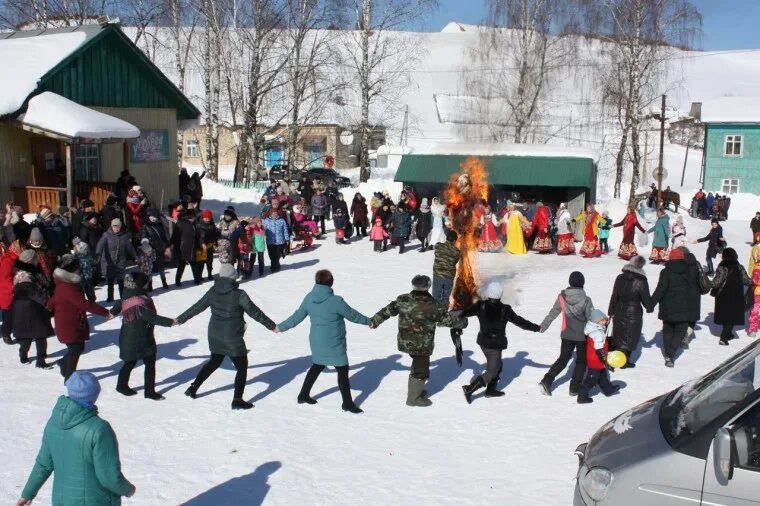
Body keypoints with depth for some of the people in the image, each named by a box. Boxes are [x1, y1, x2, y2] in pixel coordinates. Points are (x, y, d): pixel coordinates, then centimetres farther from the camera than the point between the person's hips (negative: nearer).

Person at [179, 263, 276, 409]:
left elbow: (196, 307, 7)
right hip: (233, 338, -5)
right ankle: (237, 399, 5)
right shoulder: (239, 294, -18)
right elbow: (254, 312, -12)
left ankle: (193, 387, 29)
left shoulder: (212, 292, -3)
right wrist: (272, 326, -1)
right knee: (242, 367, 9)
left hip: (214, 335, 6)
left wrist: (180, 319, 21)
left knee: (214, 361, 27)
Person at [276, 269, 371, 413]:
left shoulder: (309, 298, -5)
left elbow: (297, 316, 5)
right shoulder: (336, 301, -22)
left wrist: (281, 327, 20)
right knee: (343, 370, 6)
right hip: (334, 344, -6)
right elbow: (352, 315, -9)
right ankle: (348, 403, 14)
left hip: (316, 342, 6)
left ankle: (304, 395, 34)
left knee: (317, 366, 25)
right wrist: (369, 321, 8)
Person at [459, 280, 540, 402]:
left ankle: (491, 389, 32)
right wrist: (537, 328, 4)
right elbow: (520, 321, -9)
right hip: (496, 345, -5)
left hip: (483, 342, 5)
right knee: (491, 372, 3)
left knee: (497, 365, 26)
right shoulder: (505, 310, -18)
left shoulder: (481, 306, -10)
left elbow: (465, 313, -3)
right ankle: (469, 389, -12)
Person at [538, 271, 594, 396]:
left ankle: (546, 381, 4)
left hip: (567, 335, 3)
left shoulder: (562, 297, -8)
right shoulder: (585, 300, -18)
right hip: (582, 336, -3)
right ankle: (574, 388, 14)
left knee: (563, 359, 17)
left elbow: (553, 313, 4)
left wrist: (543, 326, 18)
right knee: (581, 361, 14)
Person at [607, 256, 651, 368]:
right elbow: (647, 301, -11)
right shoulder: (641, 282, -17)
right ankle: (624, 361, 14)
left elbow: (614, 297, 5)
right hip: (634, 313, -5)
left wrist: (611, 312, 14)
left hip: (619, 312, 5)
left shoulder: (620, 278, -2)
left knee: (618, 335, 17)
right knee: (630, 337, 9)